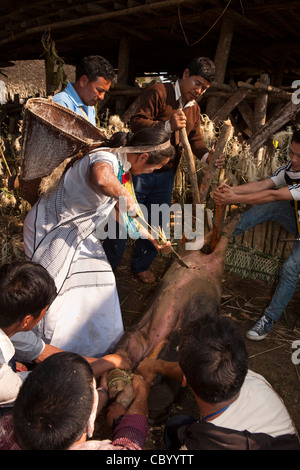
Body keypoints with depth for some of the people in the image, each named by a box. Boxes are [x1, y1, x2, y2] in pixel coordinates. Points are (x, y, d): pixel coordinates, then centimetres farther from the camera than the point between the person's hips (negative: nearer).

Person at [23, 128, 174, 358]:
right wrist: (124, 195, -36)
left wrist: (153, 239, 11)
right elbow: (102, 179, -57)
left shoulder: (122, 167, 2)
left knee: (99, 280, 13)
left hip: (79, 233, 9)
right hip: (51, 228, -9)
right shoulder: (105, 159, -29)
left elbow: (121, 212, 11)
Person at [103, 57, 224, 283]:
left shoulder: (194, 109, 13)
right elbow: (136, 122, -18)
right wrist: (167, 125, -32)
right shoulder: (158, 92, -11)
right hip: (140, 169, -6)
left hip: (166, 175, 7)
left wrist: (207, 155, -12)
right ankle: (107, 266, 21)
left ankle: (142, 265, 34)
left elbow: (195, 138, 9)